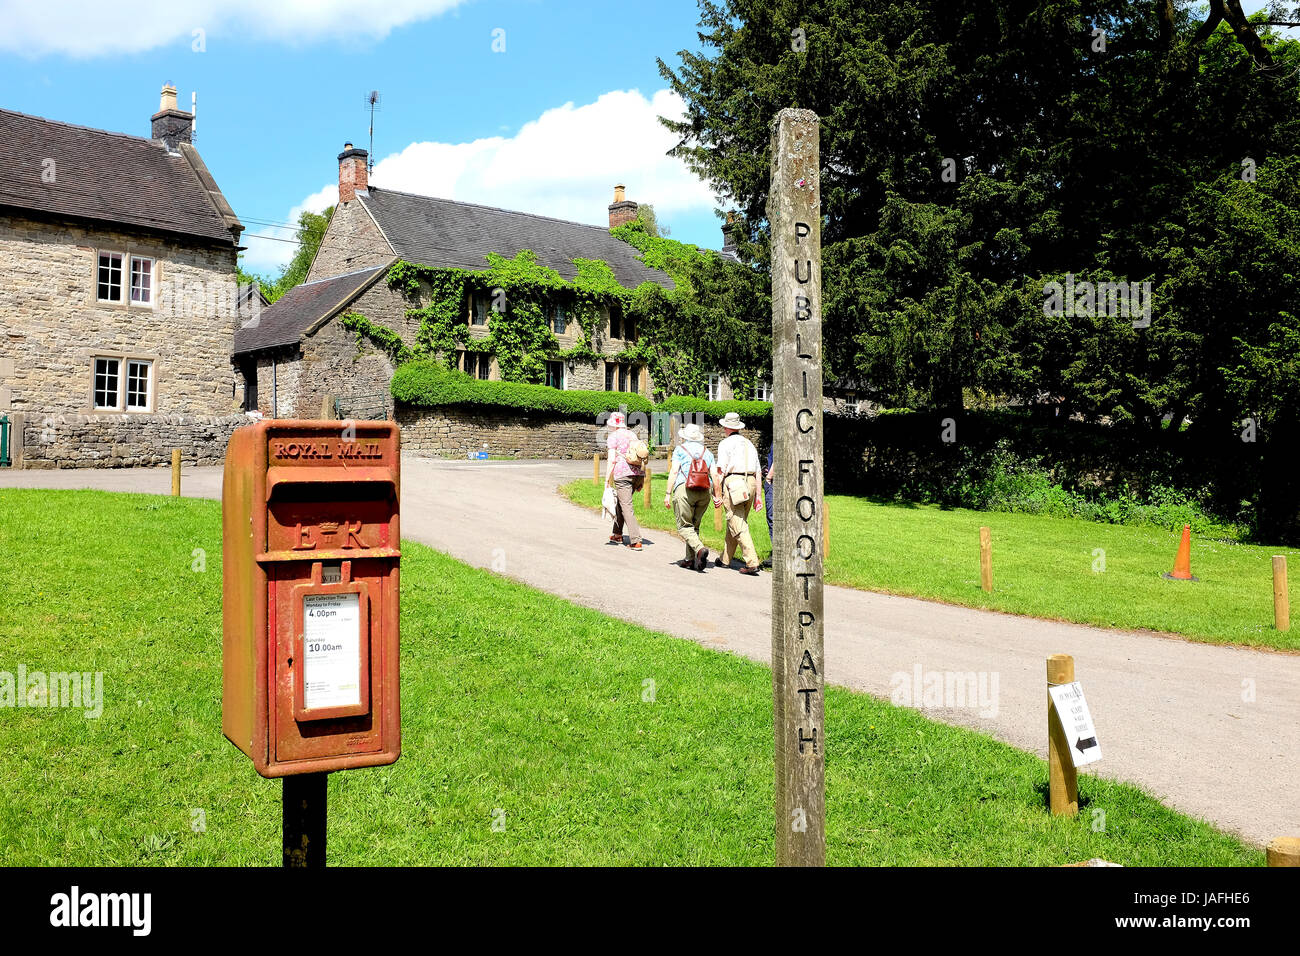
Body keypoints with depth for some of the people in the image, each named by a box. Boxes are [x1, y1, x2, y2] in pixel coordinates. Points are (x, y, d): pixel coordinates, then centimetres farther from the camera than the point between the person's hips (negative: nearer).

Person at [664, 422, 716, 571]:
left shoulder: (680, 449, 8)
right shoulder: (707, 452, 19)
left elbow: (674, 471, -2)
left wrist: (668, 494, -3)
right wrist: (716, 496, 10)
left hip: (684, 488, -4)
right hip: (704, 492, 4)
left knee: (684, 526, -3)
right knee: (694, 525, 15)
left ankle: (700, 549, -26)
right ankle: (690, 558, 11)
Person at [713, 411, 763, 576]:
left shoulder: (725, 443, 1)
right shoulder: (750, 444, 20)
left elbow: (720, 471, -8)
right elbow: (757, 472, 18)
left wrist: (717, 494, -7)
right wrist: (757, 495, 19)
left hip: (733, 483, -7)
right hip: (750, 483, 7)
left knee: (738, 525, -8)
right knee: (735, 523, 17)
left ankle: (752, 562, -18)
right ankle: (725, 559, 26)